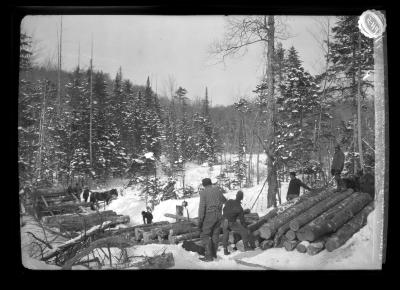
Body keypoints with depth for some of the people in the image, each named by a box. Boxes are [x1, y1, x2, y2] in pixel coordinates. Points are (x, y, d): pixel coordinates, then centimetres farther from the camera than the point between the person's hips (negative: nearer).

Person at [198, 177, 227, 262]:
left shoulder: (203, 192, -9)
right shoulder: (218, 190, 10)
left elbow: (202, 207, -17)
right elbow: (224, 201, 29)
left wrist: (200, 221, -14)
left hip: (209, 216, -6)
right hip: (219, 215, 6)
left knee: (204, 235, 0)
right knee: (215, 234, 15)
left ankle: (209, 256, -5)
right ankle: (214, 253, 23)